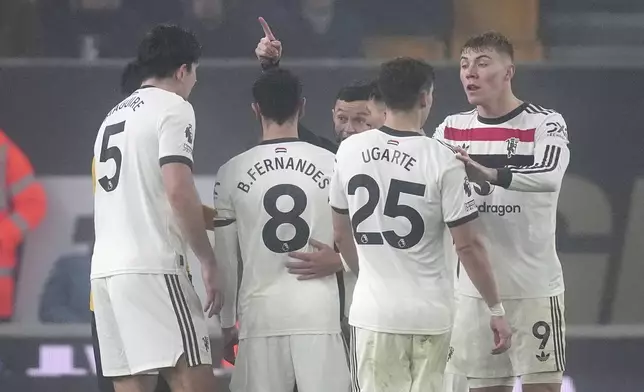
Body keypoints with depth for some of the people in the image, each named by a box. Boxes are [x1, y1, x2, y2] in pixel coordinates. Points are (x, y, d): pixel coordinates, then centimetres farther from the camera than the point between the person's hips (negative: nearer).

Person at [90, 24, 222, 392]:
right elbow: (179, 191, -15)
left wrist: (197, 217, 38)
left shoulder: (114, 116, 23)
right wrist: (209, 262, -8)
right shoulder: (173, 108, -3)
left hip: (106, 268, 8)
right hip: (151, 267, -8)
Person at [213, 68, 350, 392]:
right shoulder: (331, 166, 1)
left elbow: (224, 256, 6)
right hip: (319, 308, 0)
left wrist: (226, 317, 14)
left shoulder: (232, 172, 1)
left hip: (261, 310, 0)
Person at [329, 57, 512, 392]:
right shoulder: (442, 161, -12)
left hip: (372, 311, 3)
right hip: (428, 314, -3)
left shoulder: (350, 151, 0)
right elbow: (468, 245, -10)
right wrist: (495, 309, 0)